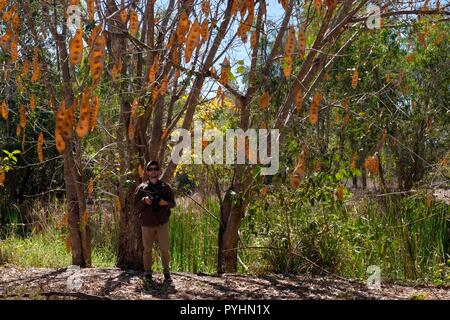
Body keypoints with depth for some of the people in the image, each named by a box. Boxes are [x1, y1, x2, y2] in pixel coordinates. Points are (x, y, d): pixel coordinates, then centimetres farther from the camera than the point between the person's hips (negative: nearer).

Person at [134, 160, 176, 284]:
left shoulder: (165, 187, 6)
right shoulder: (141, 188, 5)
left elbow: (173, 203, 9)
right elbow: (136, 205, 5)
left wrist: (166, 203, -13)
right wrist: (144, 200, -15)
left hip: (162, 223, 0)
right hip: (147, 224, 0)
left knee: (164, 249, -3)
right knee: (147, 249, 6)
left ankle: (166, 273, 10)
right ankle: (147, 273, 17)